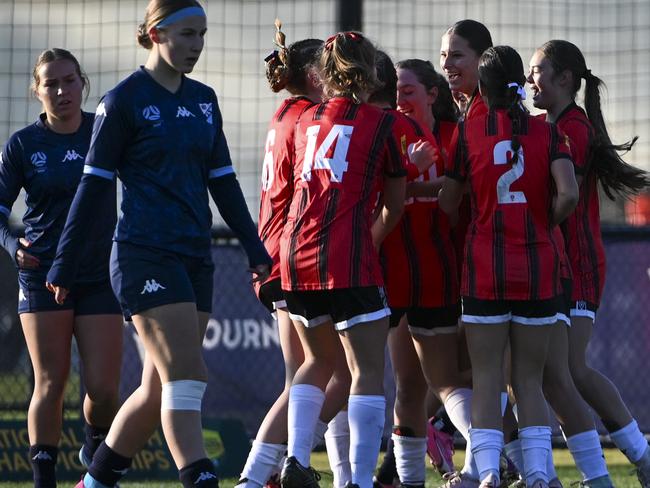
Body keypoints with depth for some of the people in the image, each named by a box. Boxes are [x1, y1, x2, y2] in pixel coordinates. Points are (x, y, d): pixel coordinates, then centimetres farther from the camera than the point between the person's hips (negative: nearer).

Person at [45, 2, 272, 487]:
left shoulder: (203, 100, 14)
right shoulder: (124, 101, -5)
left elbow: (223, 181, 18)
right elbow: (93, 185, -4)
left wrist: (255, 248, 12)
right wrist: (64, 263, -4)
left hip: (195, 259, 7)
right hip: (145, 257, -7)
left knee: (159, 389, 8)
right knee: (187, 378, -15)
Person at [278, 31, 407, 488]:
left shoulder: (306, 121, 16)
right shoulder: (381, 123, 3)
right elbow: (395, 205, 9)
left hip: (296, 252, 6)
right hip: (349, 257, -5)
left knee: (318, 359, 22)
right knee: (369, 369, -1)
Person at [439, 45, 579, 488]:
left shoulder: (468, 133, -1)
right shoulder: (547, 133, 0)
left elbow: (448, 204, 4)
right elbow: (569, 194, -13)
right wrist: (546, 224, 5)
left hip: (486, 265, -1)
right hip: (539, 268, 1)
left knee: (486, 376, 4)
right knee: (530, 378, 9)